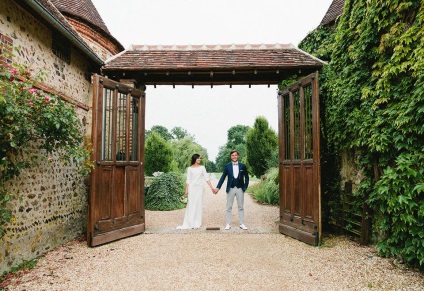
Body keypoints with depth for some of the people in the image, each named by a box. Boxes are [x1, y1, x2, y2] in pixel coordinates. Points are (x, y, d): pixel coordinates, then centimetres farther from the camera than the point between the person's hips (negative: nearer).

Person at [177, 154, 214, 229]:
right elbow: (188, 180, 1)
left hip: (199, 188, 2)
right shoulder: (190, 168, 3)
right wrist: (186, 190, -7)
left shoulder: (202, 168, 7)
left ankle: (197, 224, 12)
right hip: (192, 188, -2)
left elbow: (206, 178, 3)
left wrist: (211, 187, -4)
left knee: (199, 205, 3)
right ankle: (187, 224, 4)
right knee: (190, 205, -2)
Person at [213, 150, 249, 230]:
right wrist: (217, 187, -6)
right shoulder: (227, 166, 1)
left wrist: (245, 187, -2)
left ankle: (242, 224, 17)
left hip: (240, 189, 0)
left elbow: (246, 177, 7)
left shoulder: (243, 166, 2)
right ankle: (228, 224, 13)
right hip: (231, 189, 0)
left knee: (241, 207, 8)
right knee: (229, 207, 4)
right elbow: (223, 177, 1)